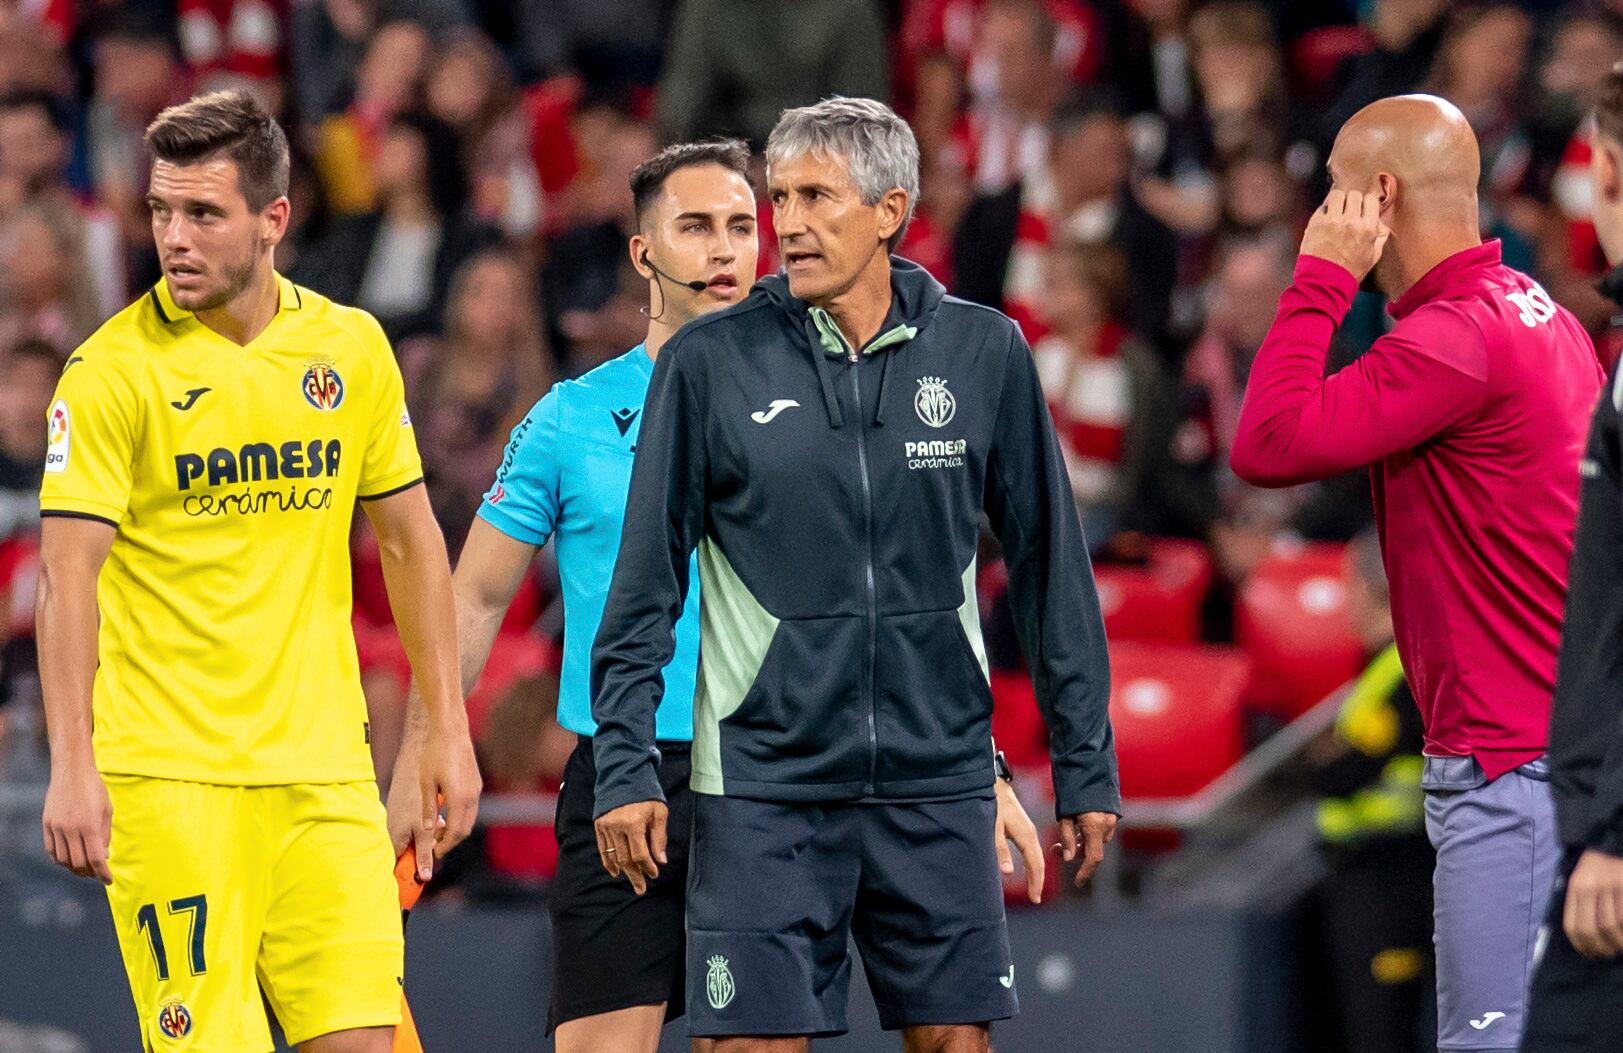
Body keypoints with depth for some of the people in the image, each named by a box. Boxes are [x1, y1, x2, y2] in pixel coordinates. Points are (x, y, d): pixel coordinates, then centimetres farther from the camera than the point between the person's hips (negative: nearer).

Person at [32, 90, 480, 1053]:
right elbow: (69, 571, -10)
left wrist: (448, 730, 13)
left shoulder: (352, 350, 7)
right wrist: (72, 765, -18)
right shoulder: (115, 369, -6)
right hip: (168, 777, -4)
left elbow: (410, 541, 16)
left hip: (324, 761, 4)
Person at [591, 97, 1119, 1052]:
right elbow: (646, 584, 2)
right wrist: (627, 764, -5)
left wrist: (1086, 763, 6)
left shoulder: (985, 353, 3)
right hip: (763, 787, -1)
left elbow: (1051, 566, 8)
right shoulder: (709, 362, -1)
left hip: (939, 787, 1)